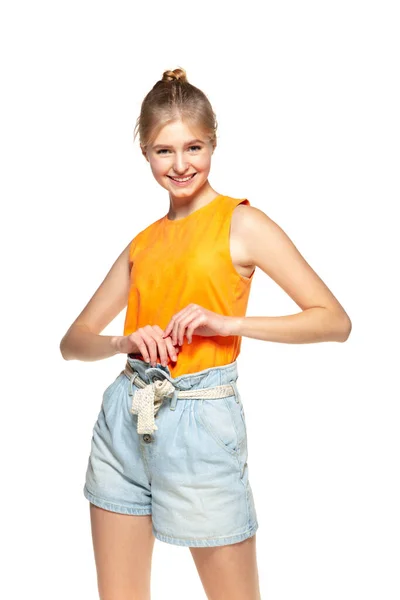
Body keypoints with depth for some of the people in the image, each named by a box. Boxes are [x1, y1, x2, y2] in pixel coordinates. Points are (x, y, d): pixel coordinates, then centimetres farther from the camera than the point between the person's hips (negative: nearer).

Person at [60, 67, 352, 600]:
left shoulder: (242, 223, -3)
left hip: (200, 421, -5)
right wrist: (122, 342, -9)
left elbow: (336, 321, -9)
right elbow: (73, 342, 13)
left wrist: (229, 323, -18)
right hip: (125, 419, 5)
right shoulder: (143, 243, 12)